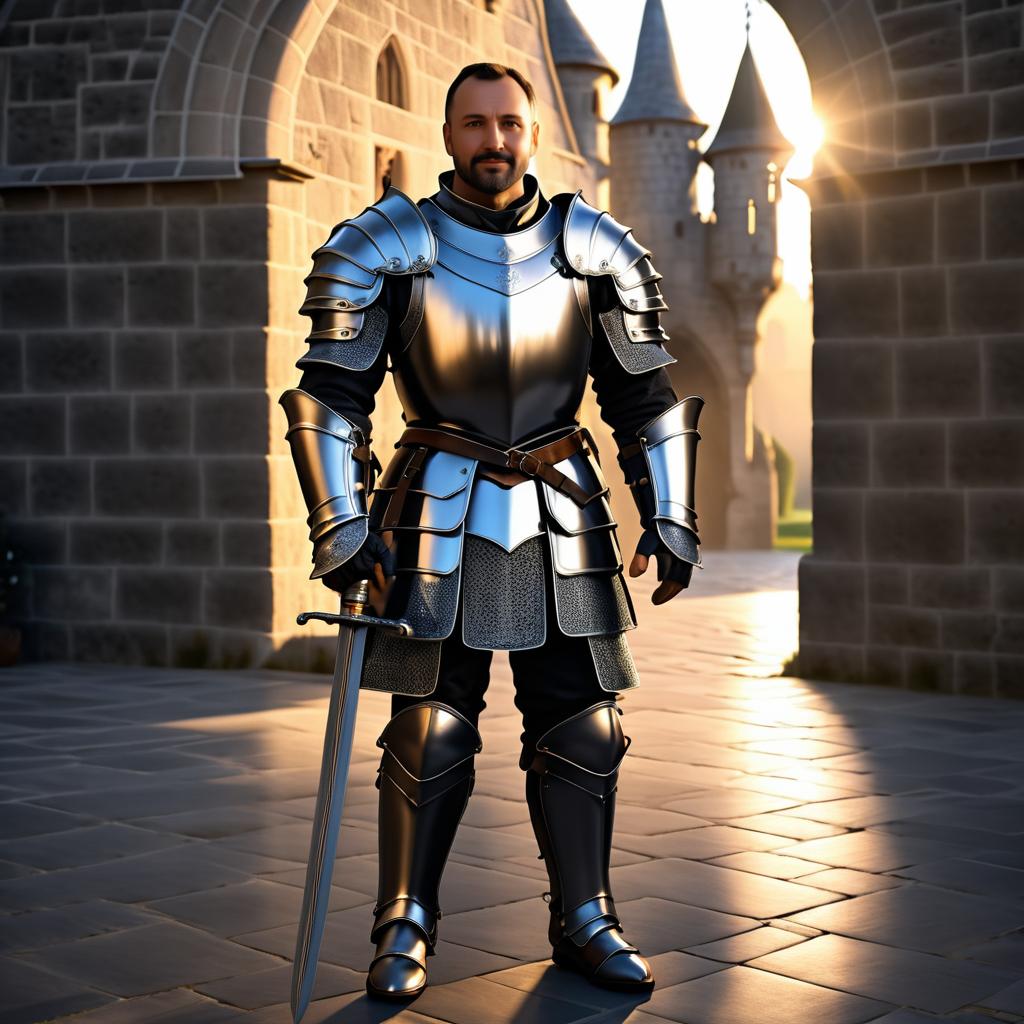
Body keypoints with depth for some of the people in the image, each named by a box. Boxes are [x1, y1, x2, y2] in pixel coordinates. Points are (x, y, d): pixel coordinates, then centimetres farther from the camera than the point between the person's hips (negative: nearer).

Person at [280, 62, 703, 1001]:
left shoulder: (593, 250, 2)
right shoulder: (388, 247, -4)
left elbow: (648, 397, 7)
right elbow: (329, 395, -4)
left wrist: (671, 519, 2)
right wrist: (341, 527, -11)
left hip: (560, 516, 2)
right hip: (440, 517, -2)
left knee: (583, 725, 4)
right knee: (430, 728, -2)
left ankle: (585, 923, 18)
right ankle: (406, 928, 13)